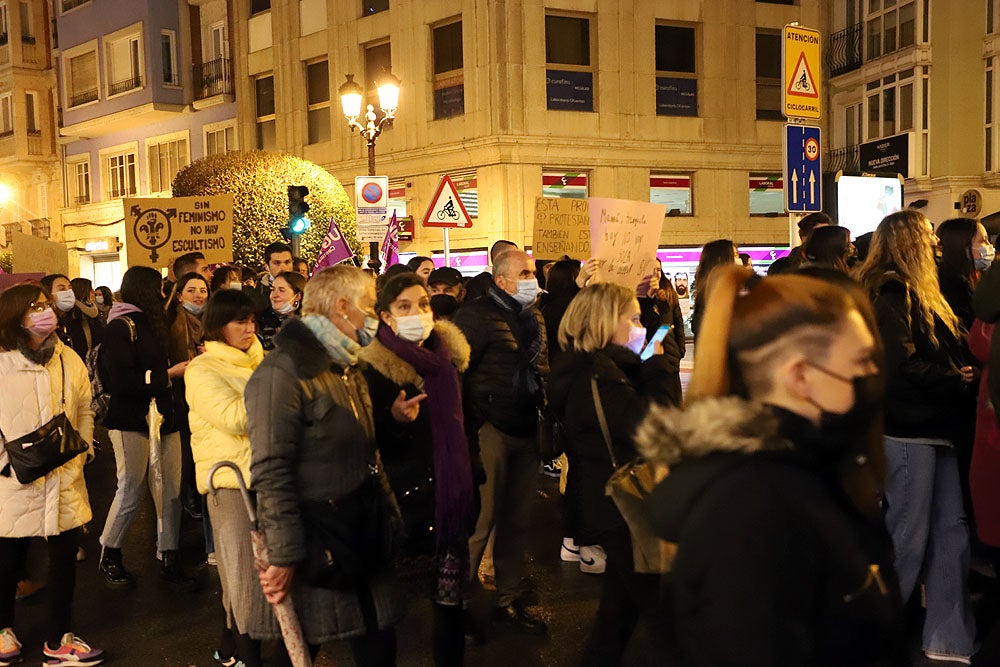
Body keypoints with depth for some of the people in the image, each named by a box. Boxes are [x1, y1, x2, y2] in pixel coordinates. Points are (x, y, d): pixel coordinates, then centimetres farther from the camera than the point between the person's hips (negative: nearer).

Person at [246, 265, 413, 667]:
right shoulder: (283, 372, -18)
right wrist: (283, 557, -24)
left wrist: (394, 419, 2)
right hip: (312, 545, -8)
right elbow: (271, 473, -23)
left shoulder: (349, 368, 12)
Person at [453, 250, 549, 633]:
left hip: (527, 429, 7)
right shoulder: (478, 315, -11)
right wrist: (467, 429, -16)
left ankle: (509, 599, 27)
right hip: (491, 429, -7)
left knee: (517, 521, 14)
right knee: (481, 521, -3)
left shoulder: (535, 316, 14)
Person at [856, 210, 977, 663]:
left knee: (951, 532, 11)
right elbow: (901, 365, -21)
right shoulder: (891, 292, -13)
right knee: (907, 537, -1)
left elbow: (950, 350, 23)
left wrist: (964, 370, 4)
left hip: (934, 428, 10)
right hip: (908, 431, -10)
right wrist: (956, 379, -10)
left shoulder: (917, 292, 18)